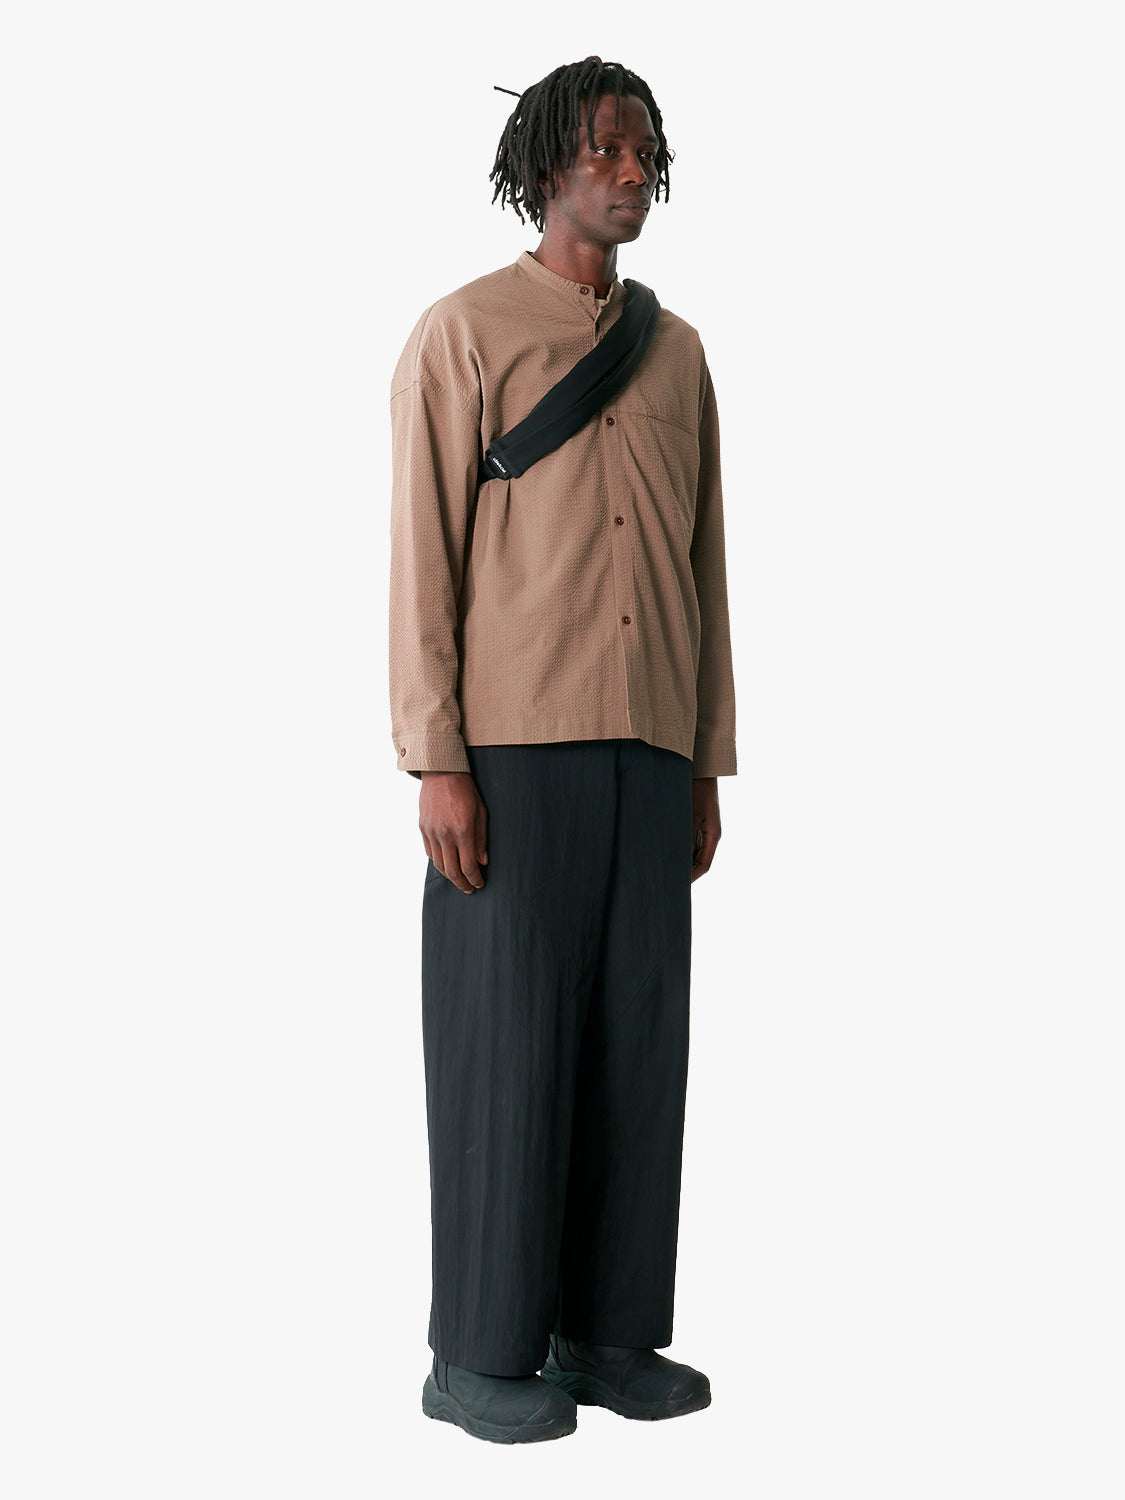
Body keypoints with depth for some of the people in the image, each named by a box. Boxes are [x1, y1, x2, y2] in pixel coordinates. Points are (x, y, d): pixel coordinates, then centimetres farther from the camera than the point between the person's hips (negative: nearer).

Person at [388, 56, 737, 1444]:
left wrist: (705, 765, 12)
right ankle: (481, 1356, 10)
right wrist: (436, 766, -13)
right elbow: (422, 558, -6)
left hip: (647, 755, 5)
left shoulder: (678, 354, 16)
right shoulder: (464, 333, 0)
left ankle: (610, 1332, 18)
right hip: (513, 750, -5)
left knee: (637, 1041, 6)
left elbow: (703, 566, 16)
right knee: (506, 1043, -1)